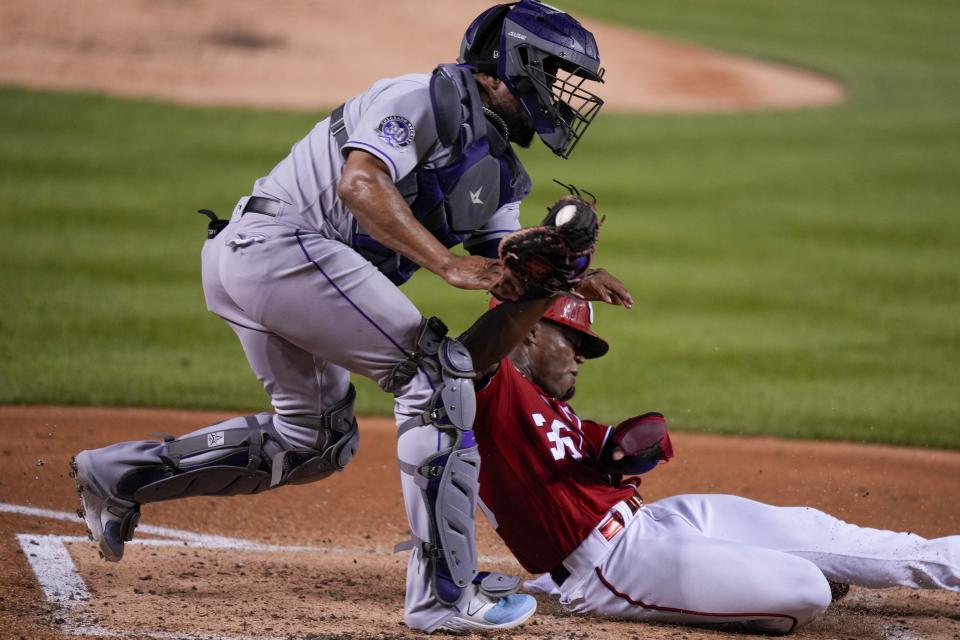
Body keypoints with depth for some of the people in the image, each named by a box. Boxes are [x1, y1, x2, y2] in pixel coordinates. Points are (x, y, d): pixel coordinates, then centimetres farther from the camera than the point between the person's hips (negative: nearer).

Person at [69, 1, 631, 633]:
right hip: (281, 243, -11)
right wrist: (448, 264, -29)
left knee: (318, 439, 19)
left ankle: (118, 473, 23)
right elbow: (359, 183, -24)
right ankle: (446, 593, -16)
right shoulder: (429, 100, -10)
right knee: (437, 369, -13)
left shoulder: (496, 172, 20)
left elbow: (504, 273, 14)